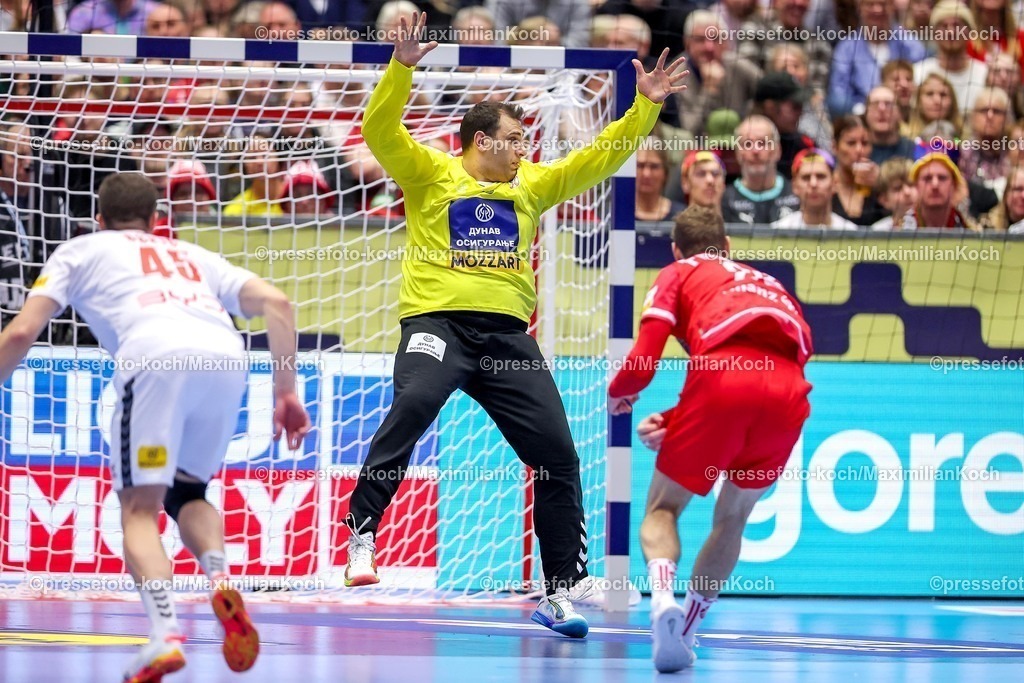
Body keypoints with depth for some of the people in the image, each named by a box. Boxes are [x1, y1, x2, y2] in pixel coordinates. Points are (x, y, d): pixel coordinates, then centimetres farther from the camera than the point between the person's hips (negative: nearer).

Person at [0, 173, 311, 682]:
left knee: (140, 507, 3)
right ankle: (220, 580, -5)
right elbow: (276, 303, 23)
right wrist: (286, 392, 21)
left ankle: (166, 634, -20)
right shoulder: (191, 256, 37)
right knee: (186, 493, 24)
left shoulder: (81, 250, 29)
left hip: (155, 354, -4)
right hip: (226, 355, 4)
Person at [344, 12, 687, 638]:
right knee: (413, 406, -34)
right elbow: (380, 131, -6)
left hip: (507, 331, 5)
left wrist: (645, 107, 13)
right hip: (438, 320, -5)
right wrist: (402, 68, -19)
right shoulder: (431, 174, 6)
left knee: (559, 455, -1)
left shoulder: (532, 184, 19)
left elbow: (596, 161, 21)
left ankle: (560, 592, 10)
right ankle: (362, 535, -29)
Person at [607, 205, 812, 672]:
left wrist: (618, 396, 31)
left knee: (663, 507, 9)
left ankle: (662, 596, -21)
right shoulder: (767, 283, 38)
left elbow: (643, 359, 9)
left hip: (724, 375, -4)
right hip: (788, 392, 4)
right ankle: (684, 632, 20)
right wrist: (674, 424, 25)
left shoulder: (679, 274, 24)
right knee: (732, 517, 25)